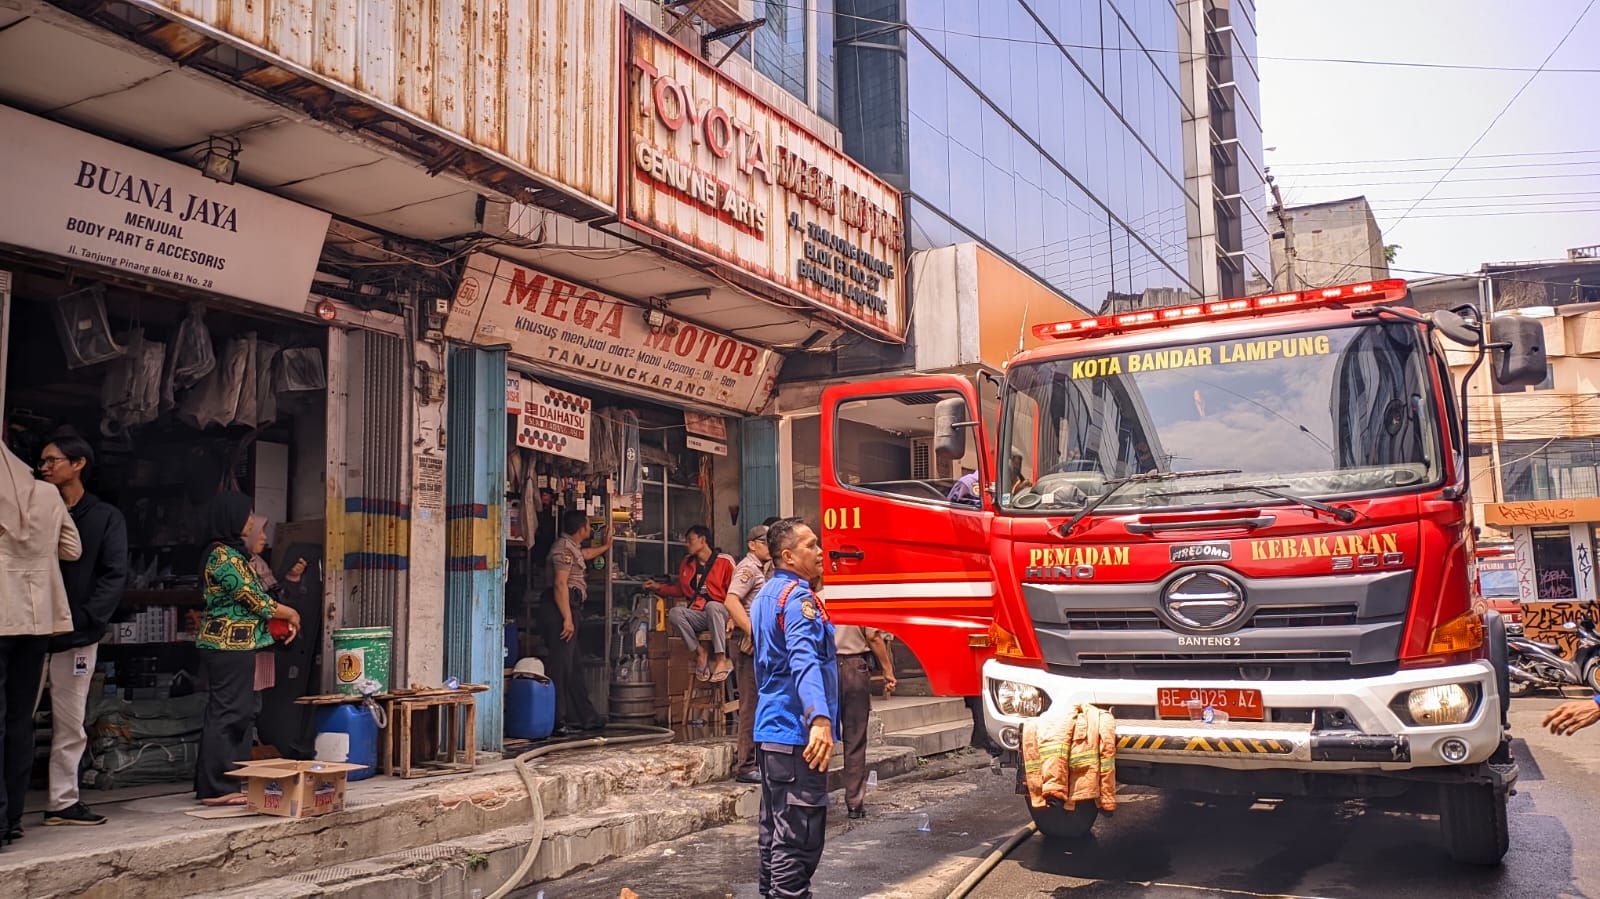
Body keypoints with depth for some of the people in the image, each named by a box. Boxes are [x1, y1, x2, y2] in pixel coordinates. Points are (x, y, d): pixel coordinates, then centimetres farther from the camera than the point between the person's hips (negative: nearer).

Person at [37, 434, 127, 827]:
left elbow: (113, 576, -3)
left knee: (70, 726, 6)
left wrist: (83, 620, -16)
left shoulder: (106, 517, 5)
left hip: (77, 637, -1)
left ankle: (63, 801, 15)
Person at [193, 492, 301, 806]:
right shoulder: (225, 556, -15)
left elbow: (250, 600, 18)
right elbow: (255, 599, -15)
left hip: (233, 646, 10)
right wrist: (290, 613, 0)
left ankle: (215, 784, 19)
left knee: (240, 711, 13)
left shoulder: (231, 553, 17)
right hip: (230, 646, -10)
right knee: (228, 713, -6)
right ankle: (217, 788, -1)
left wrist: (281, 619, 10)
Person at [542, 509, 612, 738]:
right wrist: (567, 618, -26)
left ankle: (585, 717, 22)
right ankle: (557, 722, -10)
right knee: (561, 666, -11)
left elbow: (586, 554, 47)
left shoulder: (572, 547, 21)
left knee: (572, 667, 14)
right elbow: (560, 584, -21)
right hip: (562, 611, -11)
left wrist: (605, 546, 64)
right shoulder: (564, 547, -11)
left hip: (569, 610, 11)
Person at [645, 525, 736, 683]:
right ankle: (699, 652, -14)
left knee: (712, 606, -39)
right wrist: (659, 587, 18)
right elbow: (680, 590, 28)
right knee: (675, 613, -25)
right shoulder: (687, 563, 17)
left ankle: (721, 659, -36)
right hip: (698, 615, 5)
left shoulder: (724, 560, -1)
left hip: (720, 614, -4)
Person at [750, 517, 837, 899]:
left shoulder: (766, 595, 17)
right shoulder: (797, 597, -15)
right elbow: (804, 662, -30)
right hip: (796, 732, -10)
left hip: (771, 729, 10)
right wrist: (820, 718, -42)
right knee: (799, 837, -7)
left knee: (776, 830, 16)